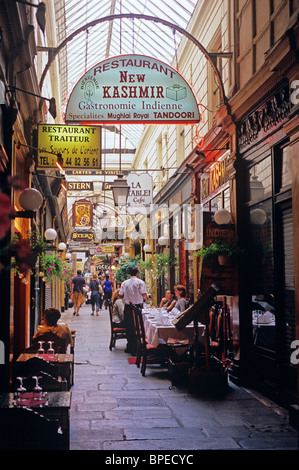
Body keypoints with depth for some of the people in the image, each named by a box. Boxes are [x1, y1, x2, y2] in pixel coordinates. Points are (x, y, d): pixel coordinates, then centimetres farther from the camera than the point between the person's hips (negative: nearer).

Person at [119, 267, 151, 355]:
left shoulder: (124, 283, 7)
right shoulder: (140, 282, -4)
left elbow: (120, 295, 5)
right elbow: (144, 295, -12)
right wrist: (148, 298, 9)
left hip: (127, 307, 3)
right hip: (137, 307, -3)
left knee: (129, 328, 12)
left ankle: (129, 347, 19)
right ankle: (134, 350, 0)